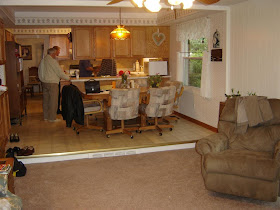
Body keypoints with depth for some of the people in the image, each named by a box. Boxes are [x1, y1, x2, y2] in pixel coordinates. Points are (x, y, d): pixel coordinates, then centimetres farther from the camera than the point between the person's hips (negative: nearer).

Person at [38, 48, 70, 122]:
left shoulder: (42, 61, 9)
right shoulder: (52, 61, -14)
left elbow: (39, 72, 15)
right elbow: (60, 72, -13)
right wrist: (68, 78, 0)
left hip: (44, 82, 8)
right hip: (52, 83, -8)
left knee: (46, 100, 13)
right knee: (53, 101, -1)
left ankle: (46, 116, 21)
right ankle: (52, 118, 3)